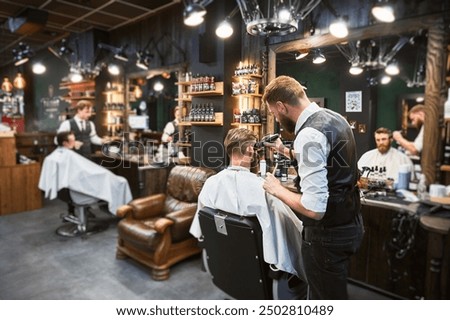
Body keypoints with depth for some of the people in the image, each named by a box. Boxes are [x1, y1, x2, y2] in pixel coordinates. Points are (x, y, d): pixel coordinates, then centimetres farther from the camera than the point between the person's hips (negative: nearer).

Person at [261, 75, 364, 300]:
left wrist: (278, 190, -15)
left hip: (328, 233, -9)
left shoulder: (309, 134, -27)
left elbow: (314, 209, -30)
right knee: (334, 292, 27)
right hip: (348, 223, 10)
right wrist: (286, 151, 20)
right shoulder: (334, 118, 4)